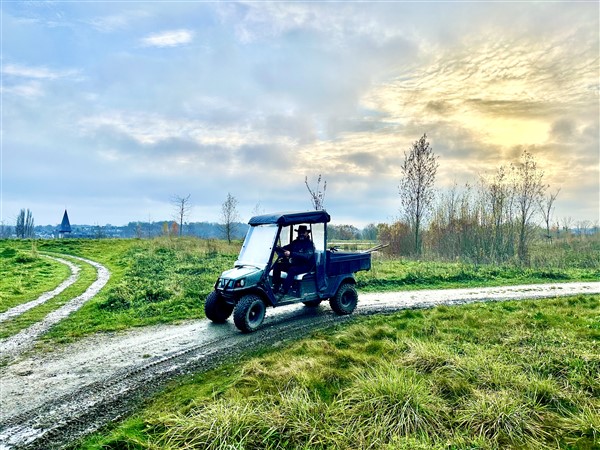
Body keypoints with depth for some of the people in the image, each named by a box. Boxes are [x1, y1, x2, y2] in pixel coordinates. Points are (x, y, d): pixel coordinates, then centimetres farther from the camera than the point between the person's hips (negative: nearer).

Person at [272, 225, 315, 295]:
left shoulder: (310, 244, -7)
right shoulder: (295, 242, 13)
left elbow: (306, 256, -25)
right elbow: (284, 248, 7)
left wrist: (291, 254, -36)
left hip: (305, 266, -7)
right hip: (294, 264, 7)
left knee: (292, 270, -36)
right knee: (277, 265, -11)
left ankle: (283, 292, -38)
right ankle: (275, 288, -11)